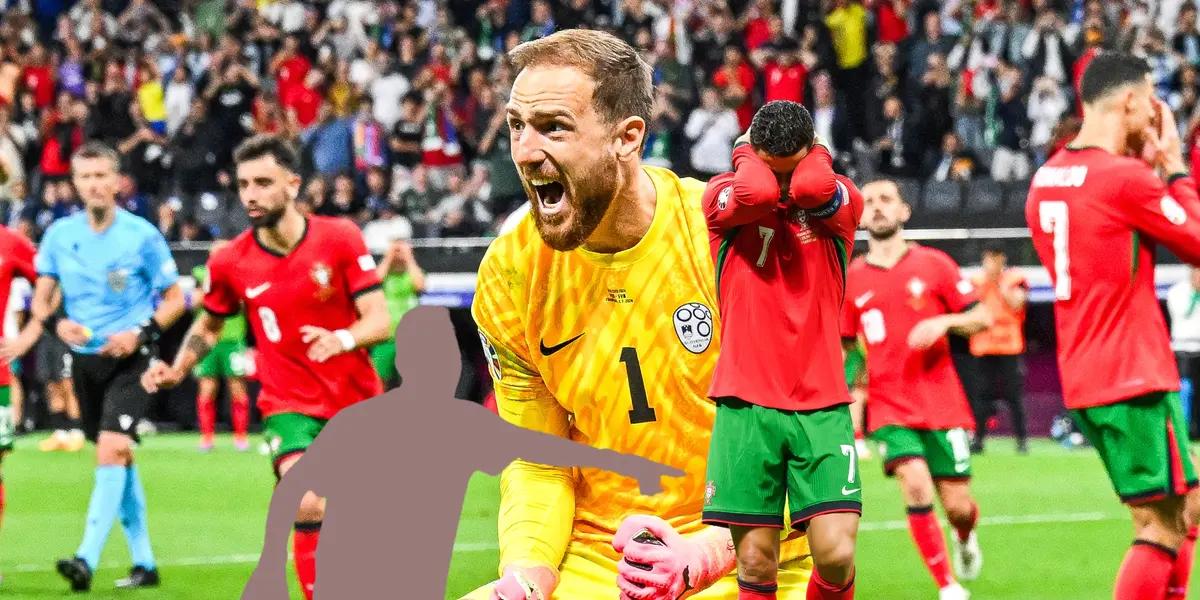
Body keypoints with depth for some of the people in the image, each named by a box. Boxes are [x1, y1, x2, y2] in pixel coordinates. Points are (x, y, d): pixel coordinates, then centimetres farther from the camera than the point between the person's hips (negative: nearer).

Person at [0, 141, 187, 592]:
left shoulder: (142, 235, -7)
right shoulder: (59, 234, 3)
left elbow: (175, 298, 0)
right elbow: (42, 298, 10)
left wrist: (140, 333, -15)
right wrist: (56, 323, -12)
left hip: (130, 358, -5)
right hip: (84, 360, 5)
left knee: (111, 449, -19)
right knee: (119, 458, 11)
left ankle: (87, 559, -25)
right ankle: (144, 563, 20)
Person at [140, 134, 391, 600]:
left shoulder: (340, 238, -10)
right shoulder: (229, 262, -6)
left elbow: (380, 321, -12)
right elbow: (210, 325, 14)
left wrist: (343, 339, -33)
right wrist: (178, 369, -4)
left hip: (359, 403, 1)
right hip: (290, 406, -1)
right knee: (309, 507, -24)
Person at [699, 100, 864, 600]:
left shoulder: (840, 202, 7)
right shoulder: (723, 196, 5)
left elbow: (811, 188, -17)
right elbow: (757, 192, -18)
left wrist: (817, 153, 3)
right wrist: (744, 153, 2)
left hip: (822, 406, 0)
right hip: (746, 405, 0)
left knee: (836, 552, -12)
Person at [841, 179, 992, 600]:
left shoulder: (933, 265, 2)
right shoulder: (851, 280, 5)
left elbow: (982, 318, 3)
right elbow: (844, 349, 15)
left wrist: (945, 321, -15)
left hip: (942, 404, 0)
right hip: (890, 409, 0)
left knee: (958, 506, -1)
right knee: (916, 486, -21)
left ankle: (964, 539, 38)